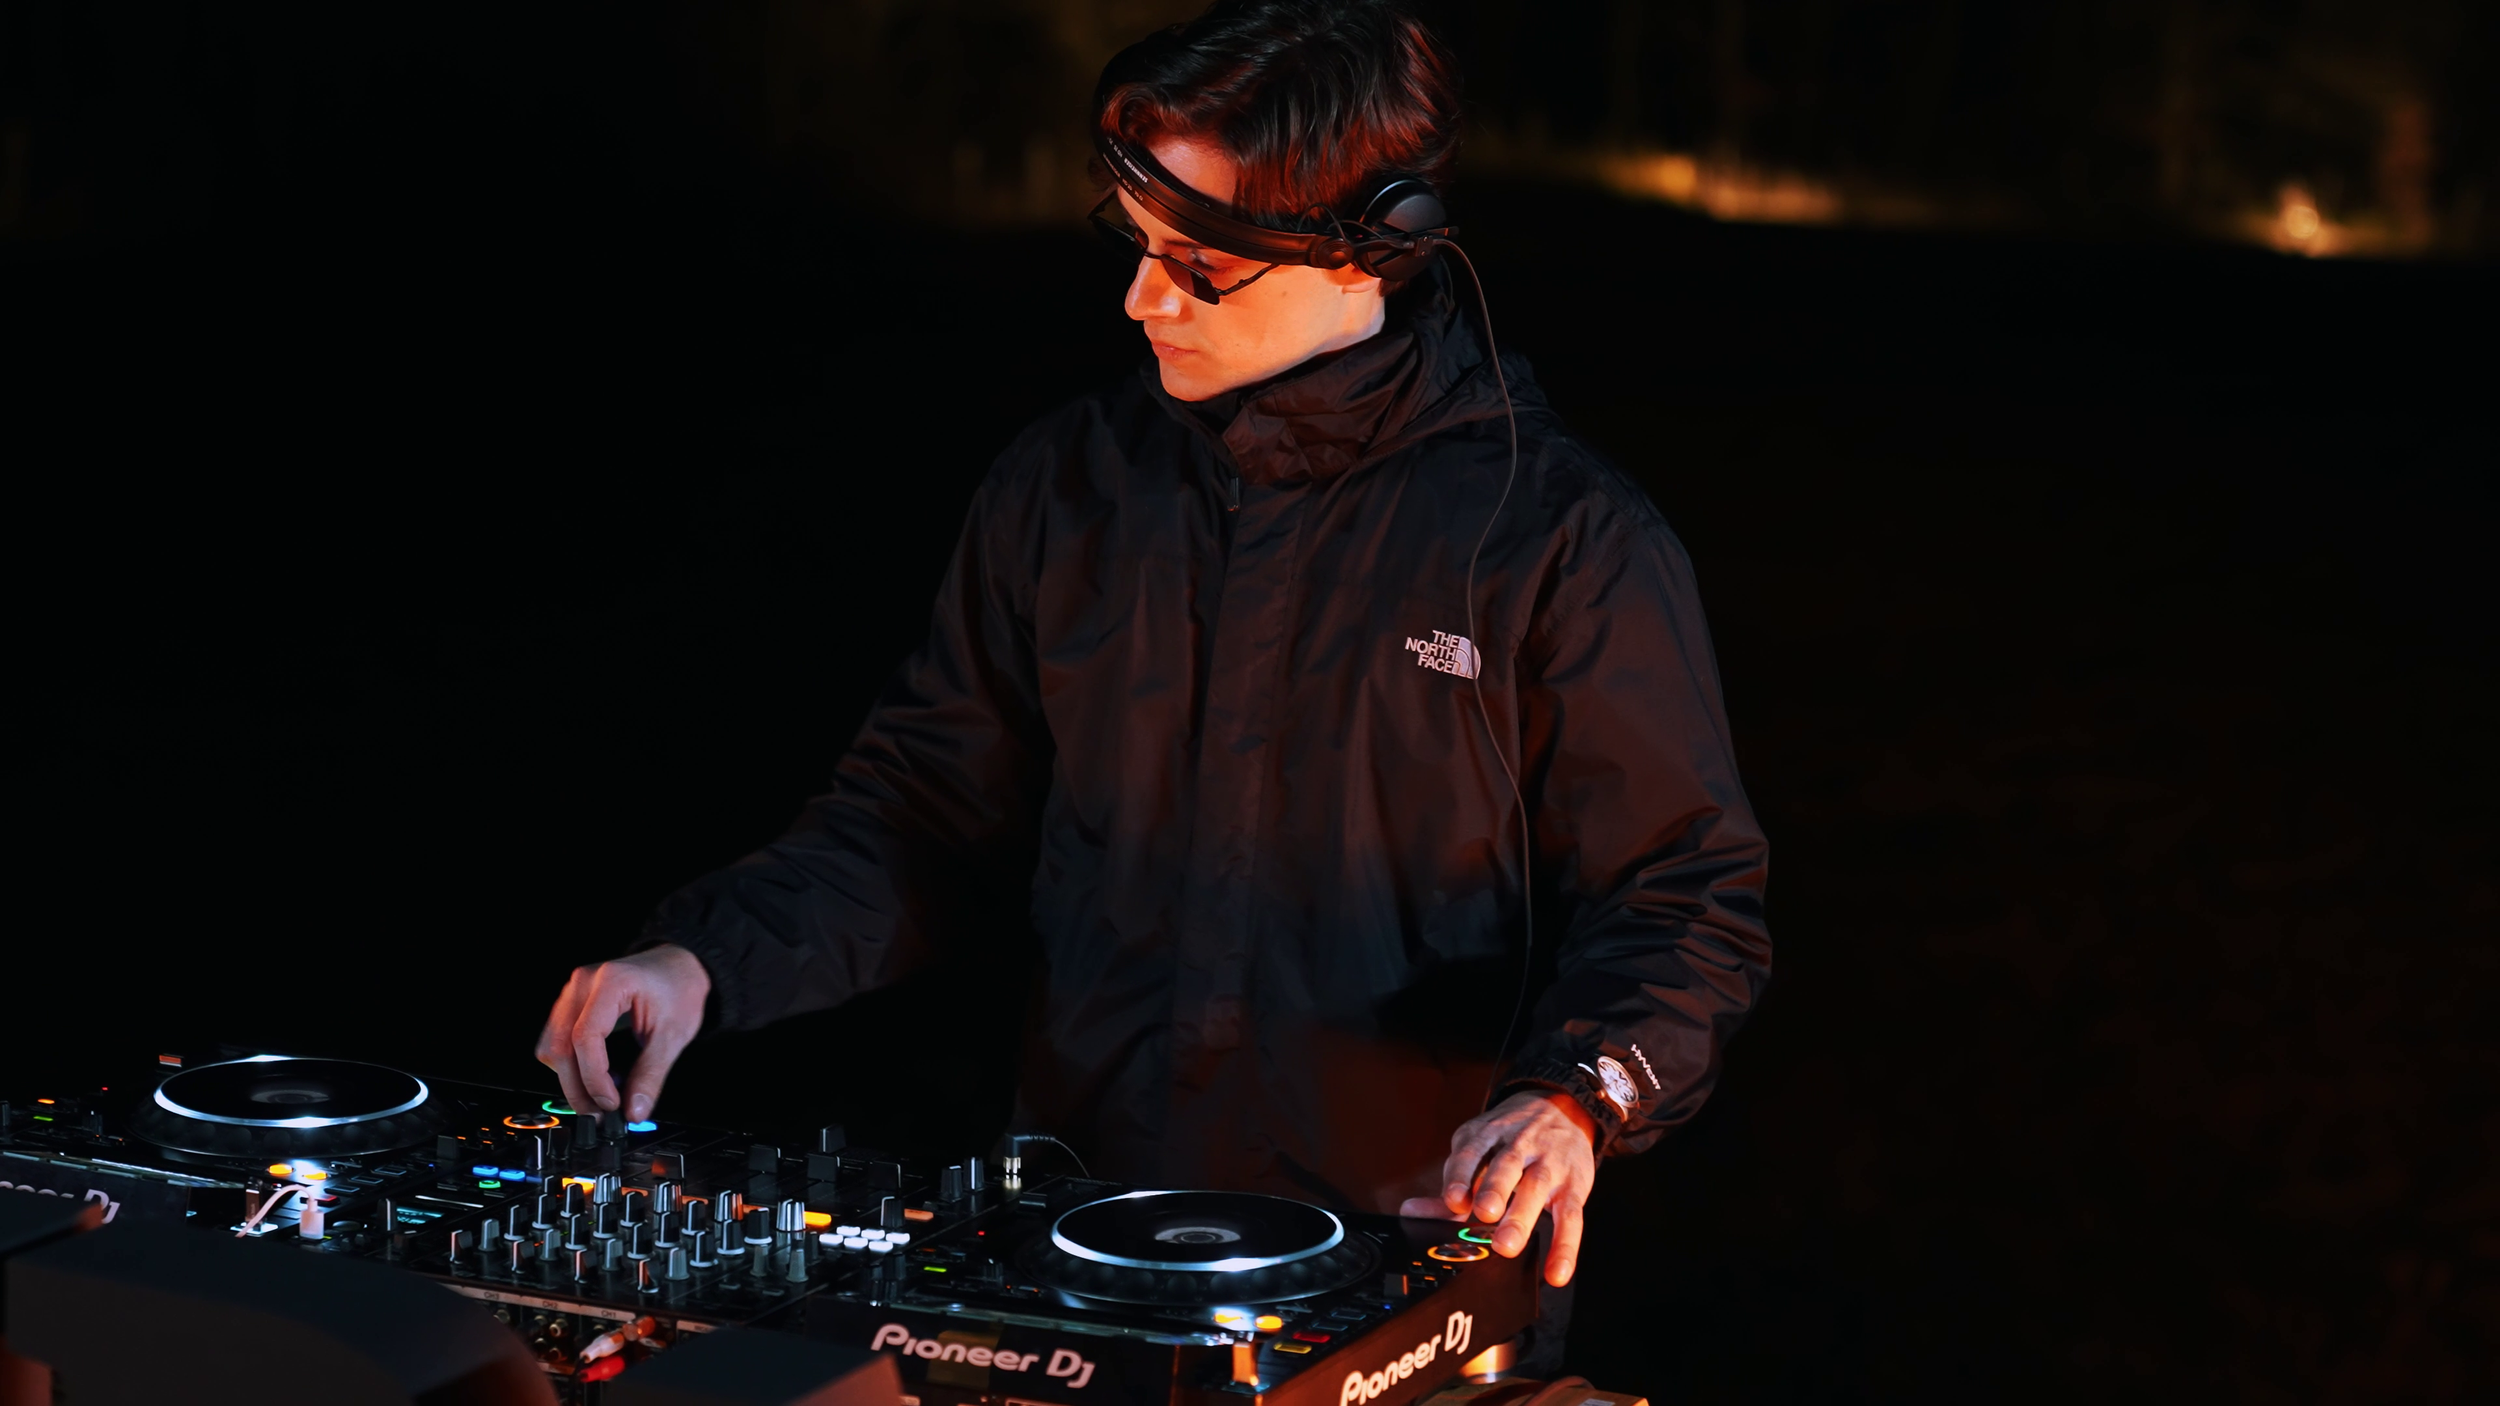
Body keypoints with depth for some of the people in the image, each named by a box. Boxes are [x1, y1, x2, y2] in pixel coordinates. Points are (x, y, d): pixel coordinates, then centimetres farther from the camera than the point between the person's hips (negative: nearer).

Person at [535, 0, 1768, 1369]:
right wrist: (706, 956, -2)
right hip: (1076, 1229, 3)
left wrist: (1571, 1092, -20)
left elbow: (1682, 895, -1)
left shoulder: (1564, 538, -5)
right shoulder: (1067, 484, 8)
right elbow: (923, 815, 13)